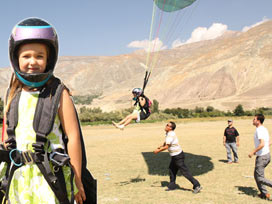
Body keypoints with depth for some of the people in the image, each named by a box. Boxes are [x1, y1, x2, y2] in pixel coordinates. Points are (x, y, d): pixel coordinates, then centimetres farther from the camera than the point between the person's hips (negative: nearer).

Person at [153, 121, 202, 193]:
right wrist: (160, 147, 13)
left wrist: (158, 151, -14)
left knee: (185, 171, -9)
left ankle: (197, 186, -7)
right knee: (171, 169, 18)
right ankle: (172, 185, 31)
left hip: (178, 156, -10)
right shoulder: (168, 134, 10)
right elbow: (165, 143, 27)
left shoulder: (171, 135, -22)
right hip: (174, 156, 10)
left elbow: (166, 147, -23)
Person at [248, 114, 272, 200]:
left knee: (259, 178, -3)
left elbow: (262, 144, -29)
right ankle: (264, 193, 21)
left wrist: (252, 152, -20)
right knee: (256, 175, 18)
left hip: (262, 157, -10)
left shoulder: (259, 130, -19)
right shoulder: (264, 129, 11)